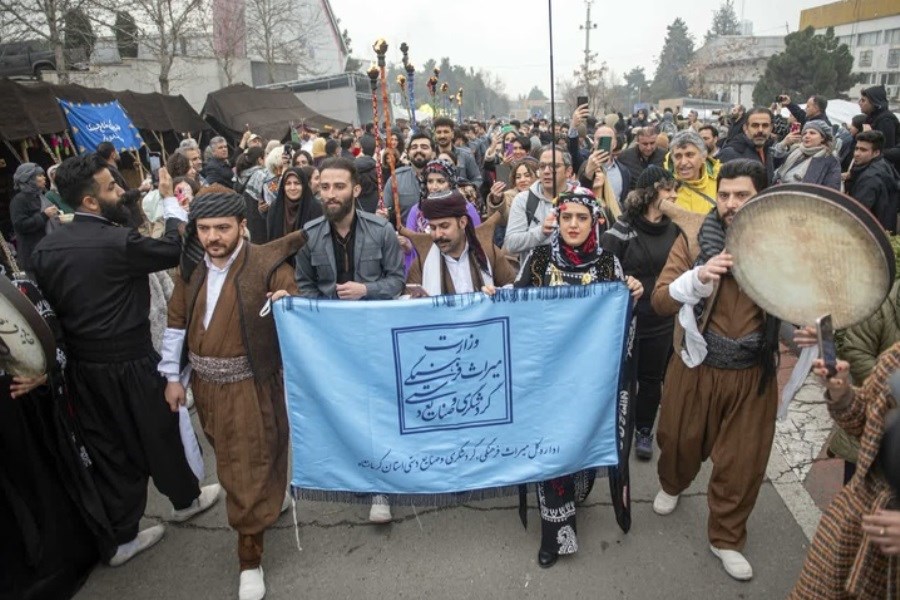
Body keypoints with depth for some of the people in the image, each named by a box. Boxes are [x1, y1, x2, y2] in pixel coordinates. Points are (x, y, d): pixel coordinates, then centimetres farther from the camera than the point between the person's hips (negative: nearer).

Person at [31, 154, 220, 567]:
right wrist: (171, 199, 2)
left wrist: (78, 344, 15)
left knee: (108, 450, 15)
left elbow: (49, 303, 5)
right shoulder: (117, 241, -22)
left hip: (82, 367, 6)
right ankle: (185, 499, 40)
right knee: (158, 434, 16)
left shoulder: (45, 249, -1)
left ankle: (122, 537, 28)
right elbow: (175, 250, -8)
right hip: (130, 363, -6)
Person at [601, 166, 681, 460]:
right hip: (627, 316, -4)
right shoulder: (623, 228, -13)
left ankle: (644, 431, 30)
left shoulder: (675, 228, 3)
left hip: (662, 319, 4)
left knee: (652, 378, 14)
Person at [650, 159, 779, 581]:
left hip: (753, 373, 1)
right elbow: (660, 301, -15)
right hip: (696, 367, 0)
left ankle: (726, 537, 34)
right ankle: (671, 485, 53)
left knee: (743, 460, 10)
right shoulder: (696, 239, -9)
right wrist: (697, 277, -32)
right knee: (681, 440, 18)